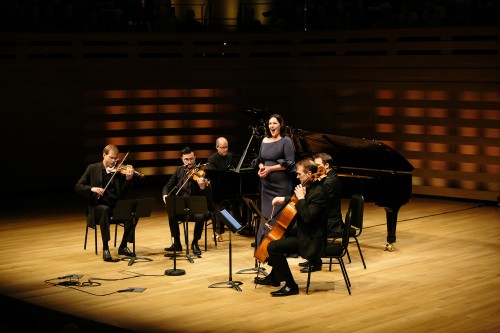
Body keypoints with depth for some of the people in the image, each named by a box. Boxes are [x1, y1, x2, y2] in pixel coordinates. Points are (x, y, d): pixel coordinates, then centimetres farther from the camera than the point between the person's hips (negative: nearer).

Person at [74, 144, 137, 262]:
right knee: (104, 210, -38)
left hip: (115, 205, 3)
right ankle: (105, 249, -34)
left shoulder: (118, 170, 7)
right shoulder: (92, 168, 4)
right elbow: (78, 187, 0)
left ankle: (123, 246, -9)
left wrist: (128, 179, -16)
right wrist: (92, 188, -19)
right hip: (98, 205, -2)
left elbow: (123, 193, 2)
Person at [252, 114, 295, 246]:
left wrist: (270, 168, -15)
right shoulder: (264, 140, 11)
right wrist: (261, 167, -1)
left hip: (281, 185, -6)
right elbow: (259, 159, 21)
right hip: (266, 184, 6)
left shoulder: (286, 141, -6)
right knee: (265, 216, 8)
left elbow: (289, 163, -12)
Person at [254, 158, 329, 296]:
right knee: (279, 237, 29)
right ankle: (274, 278, 41)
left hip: (312, 239, -11)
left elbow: (307, 217, -32)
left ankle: (291, 286, -12)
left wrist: (301, 198, -23)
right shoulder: (311, 187, 9)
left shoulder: (318, 193, -23)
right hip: (304, 233, 11)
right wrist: (284, 199, 15)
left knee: (273, 246, -18)